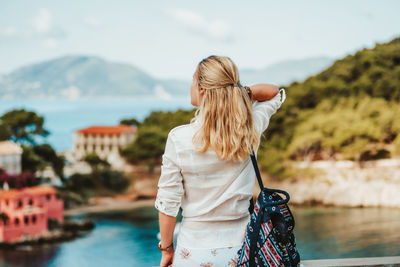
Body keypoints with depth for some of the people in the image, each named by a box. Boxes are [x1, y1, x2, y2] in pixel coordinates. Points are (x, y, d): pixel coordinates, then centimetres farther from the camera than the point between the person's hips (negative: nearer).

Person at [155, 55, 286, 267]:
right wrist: (244, 91, -4)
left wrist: (166, 249, 4)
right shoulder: (250, 130, -6)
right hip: (240, 249, 3)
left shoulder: (179, 138, -14)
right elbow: (275, 92, 14)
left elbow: (168, 203, -9)